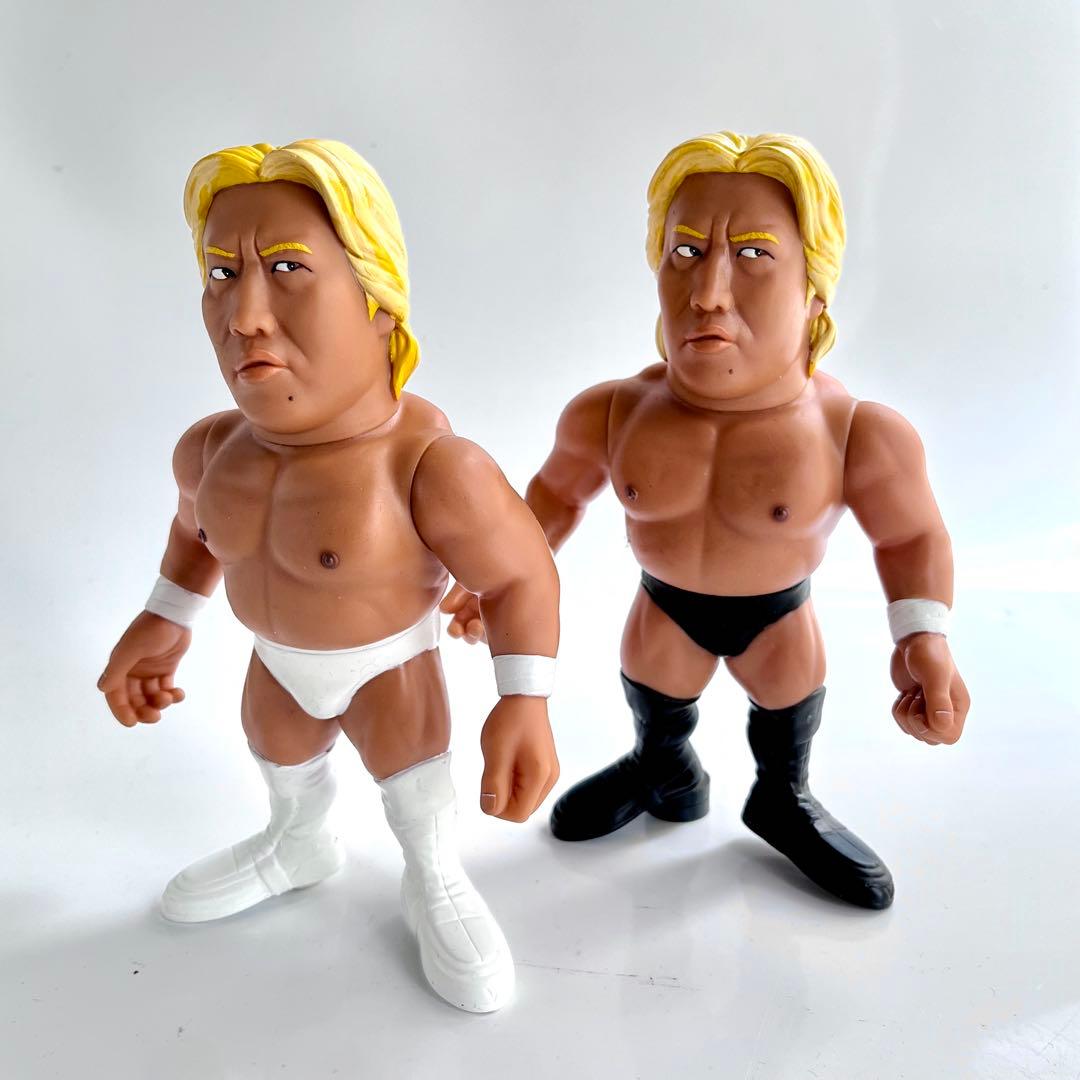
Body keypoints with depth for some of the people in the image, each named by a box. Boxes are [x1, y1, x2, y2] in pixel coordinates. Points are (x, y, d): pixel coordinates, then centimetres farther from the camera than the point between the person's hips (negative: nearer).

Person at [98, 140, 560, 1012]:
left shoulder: (433, 468, -38)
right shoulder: (213, 450, -19)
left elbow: (522, 575, -26)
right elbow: (199, 529, 4)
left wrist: (525, 702, -30)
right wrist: (164, 623, 8)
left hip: (389, 662, -6)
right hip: (278, 658, 6)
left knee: (414, 779, 11)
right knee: (278, 753, 28)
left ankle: (437, 888, 45)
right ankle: (298, 845, 61)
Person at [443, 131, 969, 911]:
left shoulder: (860, 435, -31)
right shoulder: (609, 414, -24)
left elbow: (912, 535, -14)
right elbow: (558, 490, -4)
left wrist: (923, 633, -28)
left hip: (779, 608, -1)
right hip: (666, 602, 2)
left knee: (789, 697, 22)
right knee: (652, 698, 23)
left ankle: (784, 799, 54)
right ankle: (665, 773, 56)